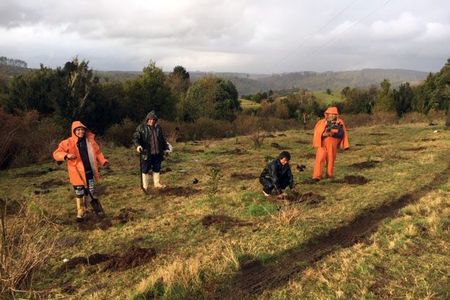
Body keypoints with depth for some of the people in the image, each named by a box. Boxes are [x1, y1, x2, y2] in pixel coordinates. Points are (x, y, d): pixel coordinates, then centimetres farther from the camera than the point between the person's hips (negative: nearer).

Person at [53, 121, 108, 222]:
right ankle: (80, 212, 22)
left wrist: (103, 161, -3)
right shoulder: (68, 143, -8)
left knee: (91, 192, 11)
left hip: (89, 171, 2)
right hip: (77, 172, -2)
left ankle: (97, 208, 32)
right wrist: (66, 155, -26)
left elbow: (97, 152, 13)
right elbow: (56, 153, -7)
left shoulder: (90, 141, 2)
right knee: (79, 193, 5)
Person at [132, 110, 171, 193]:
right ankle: (145, 186, 12)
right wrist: (137, 145, -24)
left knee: (157, 169, 14)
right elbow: (135, 137, -7)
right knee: (146, 170, 2)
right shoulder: (141, 128, -4)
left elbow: (162, 139, 22)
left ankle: (156, 183, 29)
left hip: (157, 153, 5)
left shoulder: (158, 128, 11)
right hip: (146, 153, -5)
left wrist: (165, 147, 23)